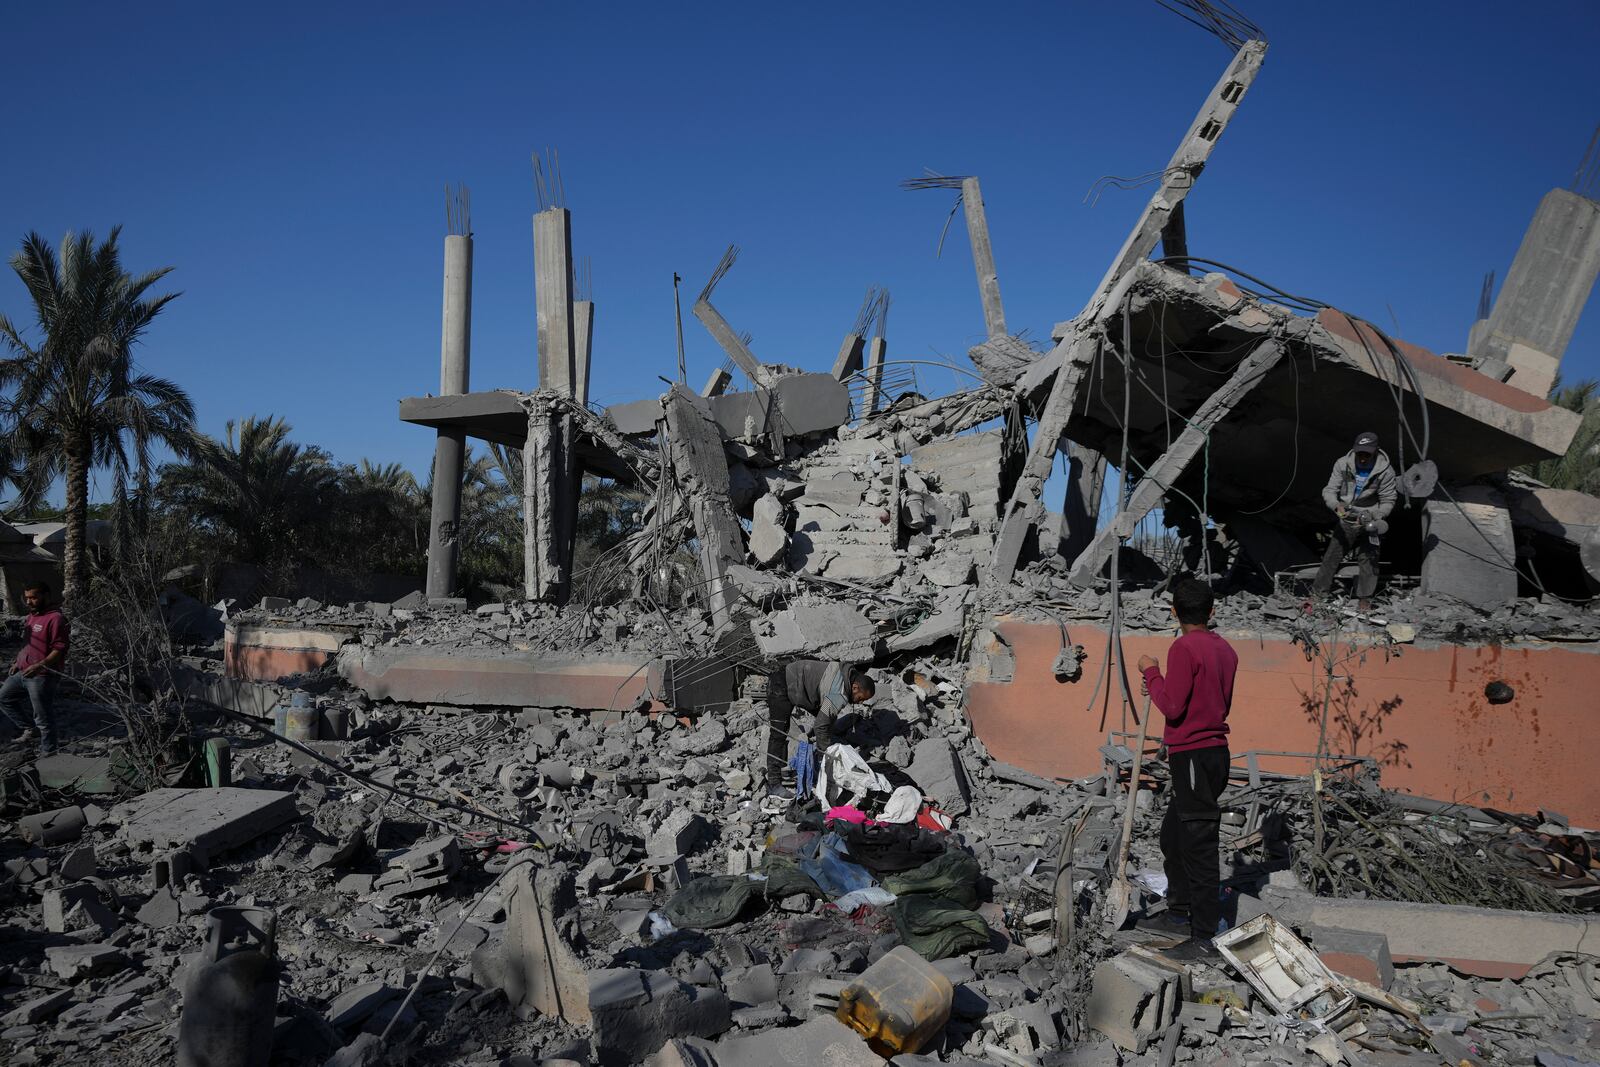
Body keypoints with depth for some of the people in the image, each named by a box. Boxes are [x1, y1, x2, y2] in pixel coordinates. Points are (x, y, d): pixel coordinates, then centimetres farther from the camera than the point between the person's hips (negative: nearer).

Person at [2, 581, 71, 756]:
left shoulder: (56, 619, -17)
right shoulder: (32, 616, 14)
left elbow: (60, 650, -22)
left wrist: (39, 666, -30)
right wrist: (18, 662, 19)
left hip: (42, 676, -10)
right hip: (23, 672, 10)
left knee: (43, 718, -2)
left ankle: (47, 752, 10)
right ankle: (28, 728, 27)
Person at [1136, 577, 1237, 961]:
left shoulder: (1184, 647, -15)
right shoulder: (1225, 649, 10)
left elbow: (1172, 707, -18)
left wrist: (1151, 671, -5)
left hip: (1192, 756, -9)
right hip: (1215, 752, 9)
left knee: (1198, 847, -4)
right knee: (1173, 837, 21)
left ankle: (1204, 938, 1)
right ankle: (1178, 912, 33)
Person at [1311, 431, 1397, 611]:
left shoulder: (1385, 471, -18)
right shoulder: (1343, 464, -14)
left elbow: (1388, 501, -10)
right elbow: (1329, 490, -13)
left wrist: (1371, 517, -26)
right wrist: (1337, 505, -34)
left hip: (1369, 521, -2)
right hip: (1346, 519, 2)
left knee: (1368, 558, -5)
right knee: (1332, 555, 5)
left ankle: (1365, 599, 9)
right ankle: (1317, 593, 15)